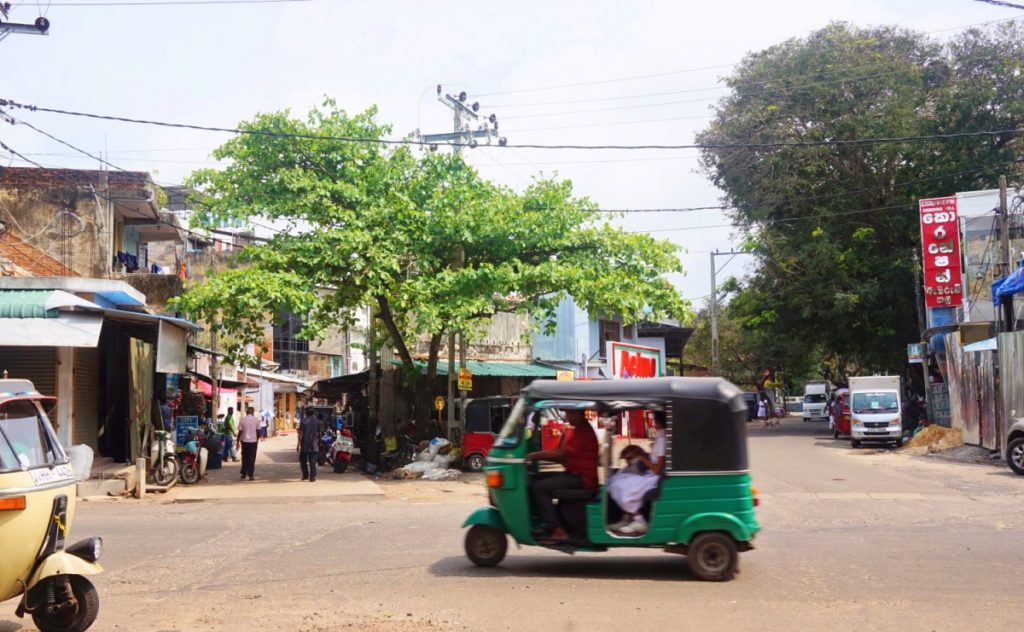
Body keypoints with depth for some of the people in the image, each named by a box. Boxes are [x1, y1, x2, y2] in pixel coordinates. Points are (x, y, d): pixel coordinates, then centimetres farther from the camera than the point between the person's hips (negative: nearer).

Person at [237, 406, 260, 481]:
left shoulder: (242, 420, -2)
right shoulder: (256, 420, -1)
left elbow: (240, 431, -4)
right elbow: (258, 431, 0)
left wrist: (238, 441, 3)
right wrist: (257, 439, 13)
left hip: (244, 441, 1)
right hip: (253, 441, 0)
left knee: (244, 458, 13)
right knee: (252, 458, 1)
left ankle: (244, 473, 18)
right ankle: (250, 475, -5)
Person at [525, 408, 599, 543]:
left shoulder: (583, 431, -15)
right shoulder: (580, 430, 18)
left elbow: (560, 453, -21)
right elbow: (563, 455, 15)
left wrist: (536, 455, -13)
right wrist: (539, 456, 4)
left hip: (582, 478, -11)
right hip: (576, 474, 11)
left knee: (538, 487, -19)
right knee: (538, 479, 9)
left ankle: (557, 530, -19)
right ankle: (545, 523, 4)